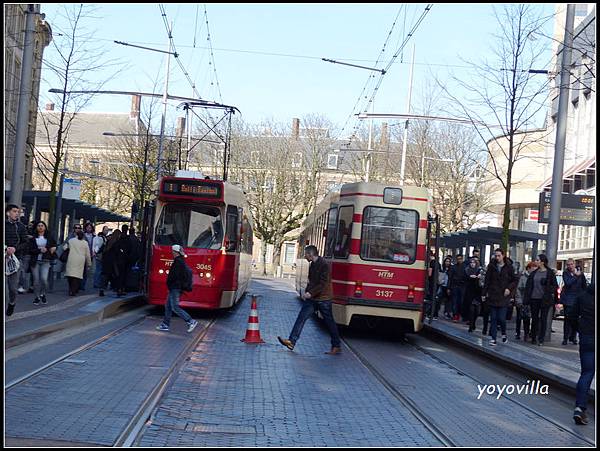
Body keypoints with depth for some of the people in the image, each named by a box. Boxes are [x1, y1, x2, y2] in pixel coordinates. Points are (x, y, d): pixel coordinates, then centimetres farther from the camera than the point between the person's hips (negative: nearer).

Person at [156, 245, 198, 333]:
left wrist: (168, 283, -7)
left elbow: (173, 275, -23)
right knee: (168, 306, 13)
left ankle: (191, 321, -8)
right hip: (176, 288, 10)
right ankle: (165, 325, 17)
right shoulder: (181, 261, 14)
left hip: (174, 288, -10)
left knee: (175, 307, -8)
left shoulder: (178, 262, -17)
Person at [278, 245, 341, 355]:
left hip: (323, 299, -8)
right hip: (312, 299, 8)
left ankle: (337, 346, 14)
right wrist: (306, 292, 6)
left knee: (329, 322, 3)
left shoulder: (323, 265, -16)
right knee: (301, 317, -3)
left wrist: (310, 293, -23)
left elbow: (323, 284, -21)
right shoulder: (312, 265, 11)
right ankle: (291, 341, -8)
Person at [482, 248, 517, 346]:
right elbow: (487, 280, 7)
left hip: (503, 297, -2)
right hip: (492, 296, 2)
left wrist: (509, 288, -11)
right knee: (493, 318, 3)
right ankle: (493, 338, 9)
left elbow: (514, 281, 6)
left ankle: (504, 333, 21)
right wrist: (484, 293, 3)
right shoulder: (491, 266, 4)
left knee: (501, 318, -7)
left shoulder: (509, 267, -1)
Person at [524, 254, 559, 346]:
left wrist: (551, 294, -9)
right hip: (534, 298, 4)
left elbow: (555, 285, 0)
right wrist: (527, 298, 6)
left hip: (545, 299, -4)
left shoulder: (550, 273, -3)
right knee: (534, 318, 8)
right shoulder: (534, 273, 9)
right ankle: (533, 338, 17)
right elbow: (528, 285, 11)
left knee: (543, 319, 0)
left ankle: (541, 339, 4)